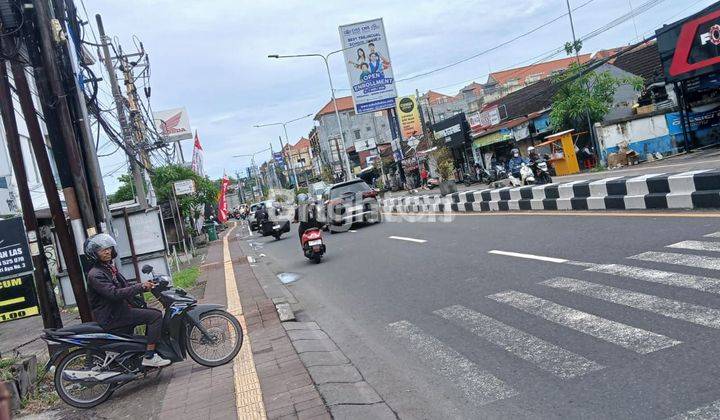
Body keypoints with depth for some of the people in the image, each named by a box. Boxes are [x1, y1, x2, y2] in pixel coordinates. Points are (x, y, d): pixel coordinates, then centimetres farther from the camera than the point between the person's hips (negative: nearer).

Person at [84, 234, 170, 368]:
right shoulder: (95, 275, -17)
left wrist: (146, 285, 1)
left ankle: (148, 350, 14)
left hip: (120, 310, 10)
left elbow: (126, 286, 18)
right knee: (155, 316, -18)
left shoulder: (110, 268, 14)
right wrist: (140, 286, -26)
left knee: (154, 313, 10)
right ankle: (149, 357, -17)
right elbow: (114, 293, -28)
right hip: (111, 317, -10)